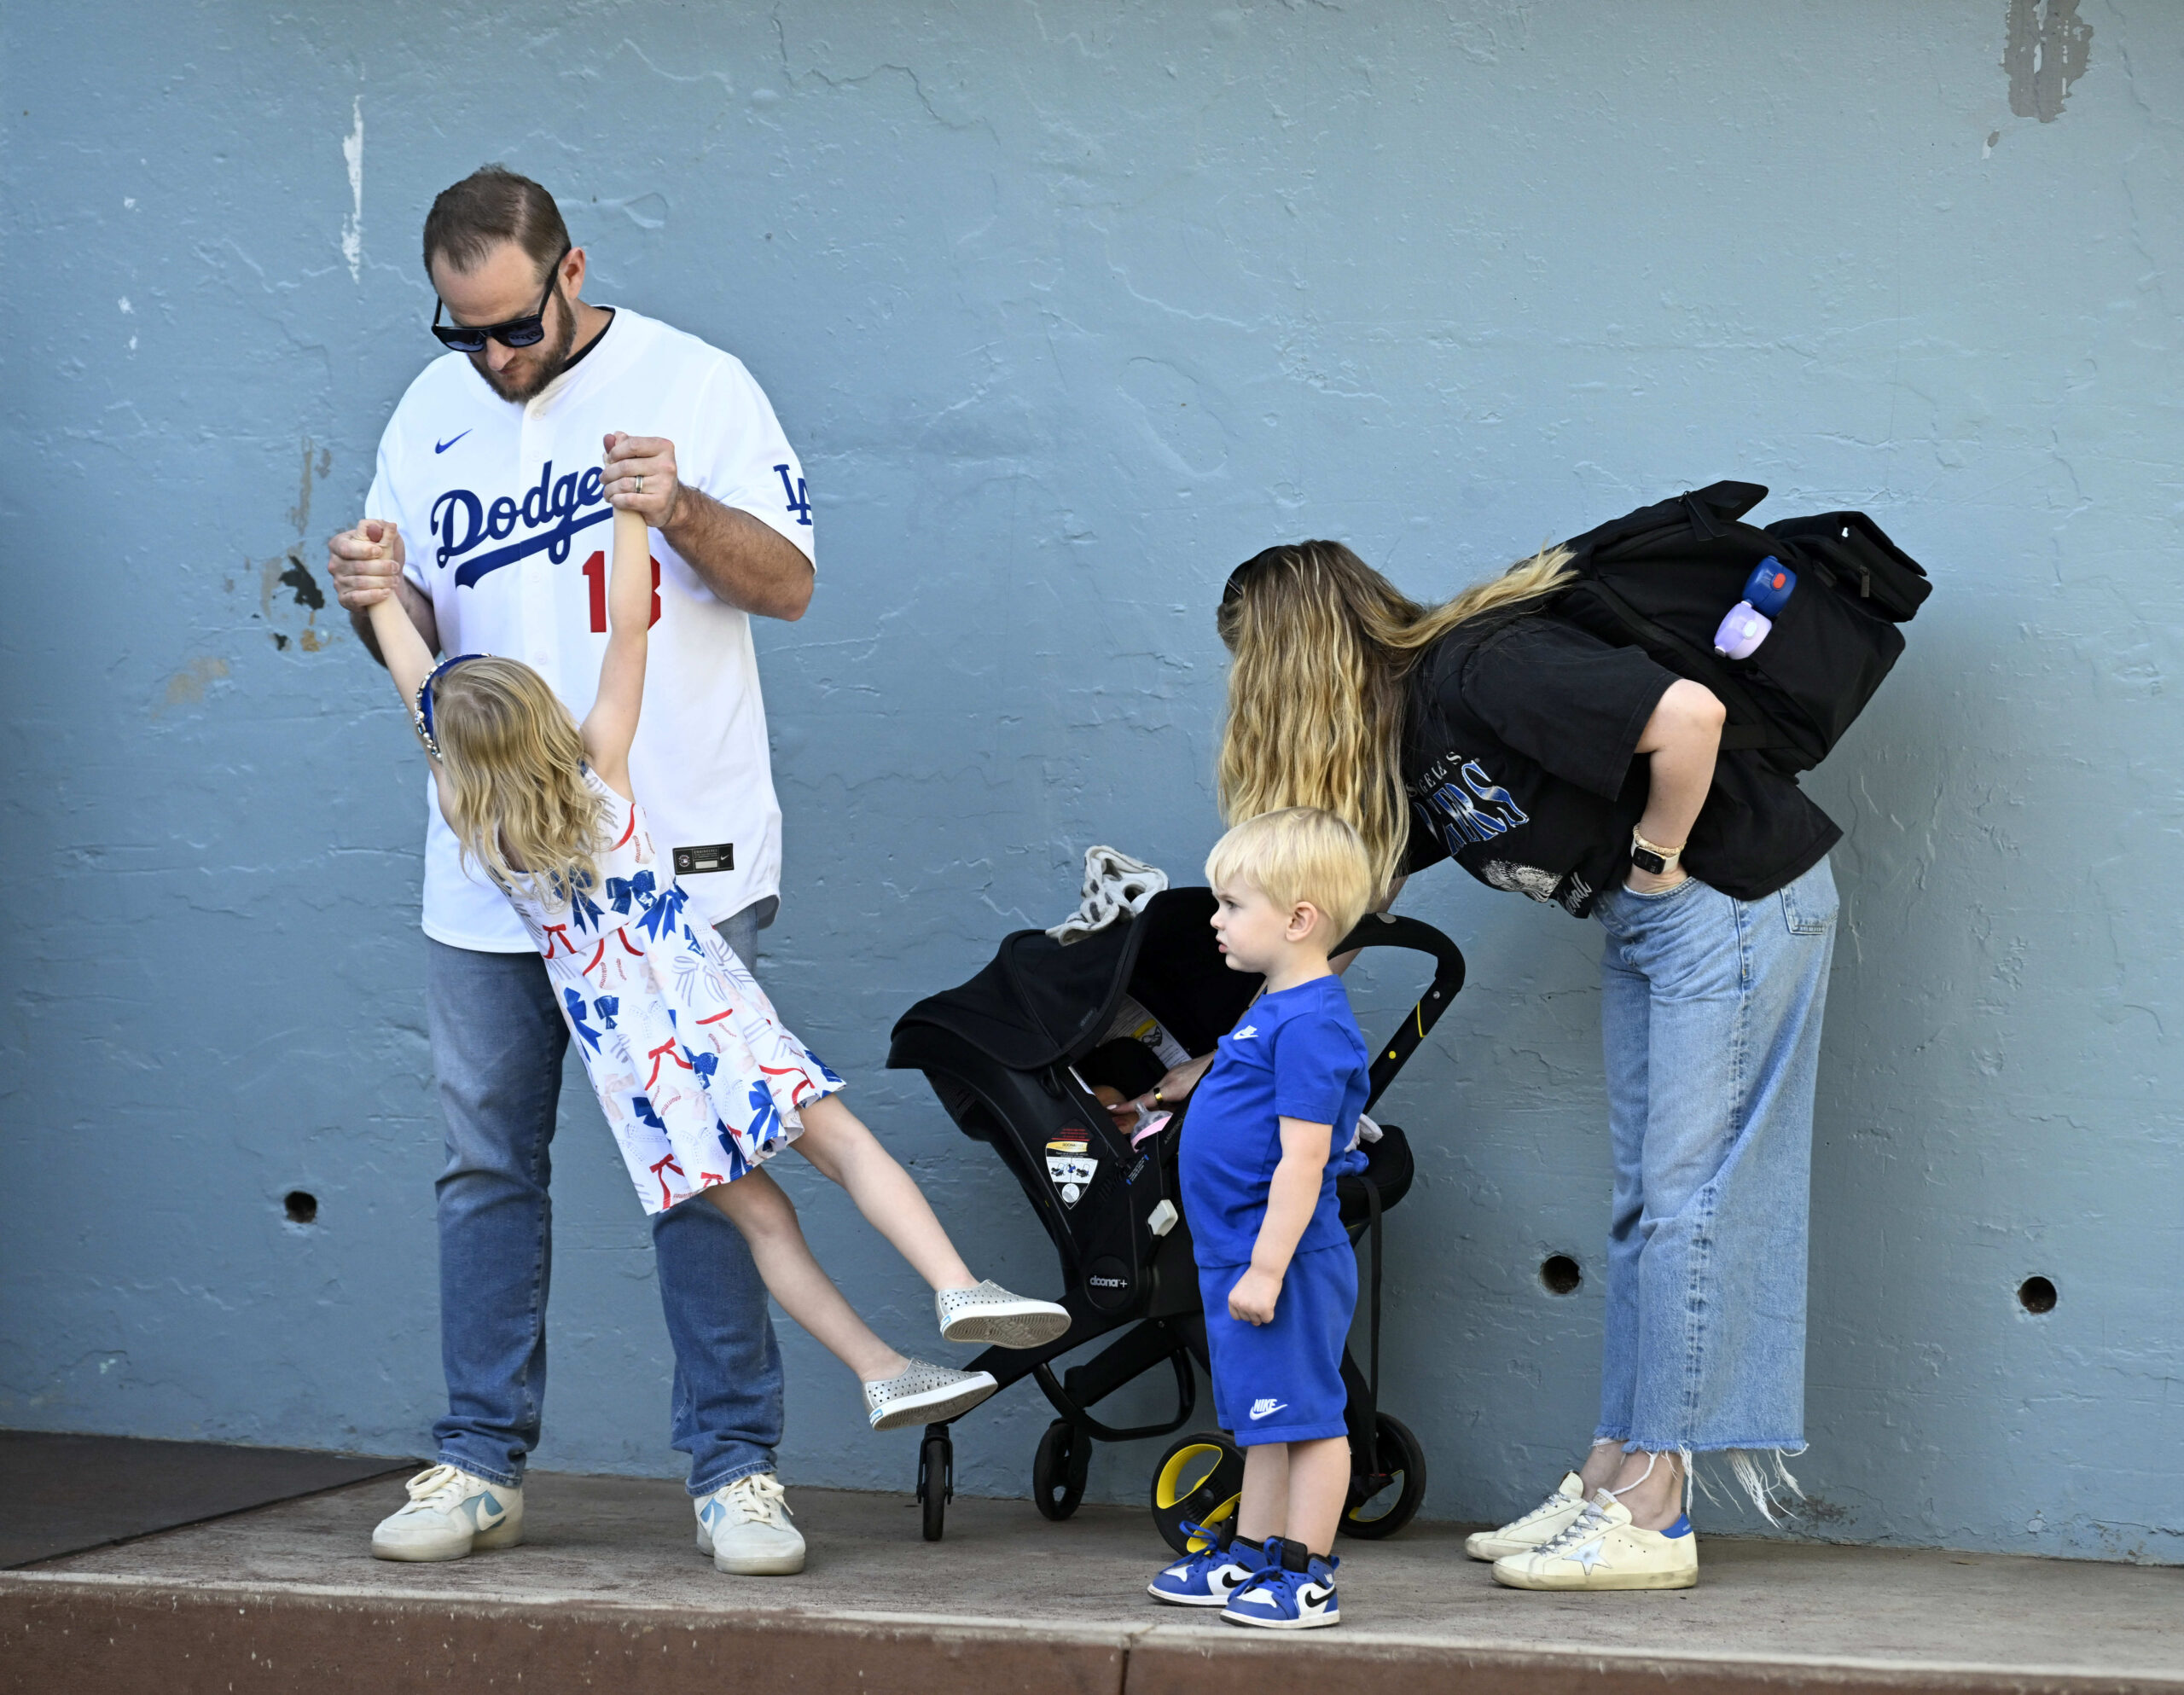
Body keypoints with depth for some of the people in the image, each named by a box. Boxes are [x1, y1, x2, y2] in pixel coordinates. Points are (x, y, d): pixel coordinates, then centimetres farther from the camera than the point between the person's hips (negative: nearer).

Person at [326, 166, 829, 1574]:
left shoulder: (694, 386, -3)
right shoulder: (435, 411, 10)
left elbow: (791, 583, -5)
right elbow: (419, 634, 14)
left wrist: (683, 509, -23)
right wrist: (377, 596, -9)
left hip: (677, 860, -4)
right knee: (489, 1164, 8)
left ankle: (736, 1468, 3)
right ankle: (482, 1463, 17)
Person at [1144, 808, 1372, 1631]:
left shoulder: (1309, 1025, -18)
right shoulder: (1273, 1010, 14)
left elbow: (1302, 1160, -23)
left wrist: (1266, 1270, -23)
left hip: (1284, 1261, -10)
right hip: (1240, 1255, 10)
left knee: (1305, 1416, -3)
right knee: (1263, 1419, 18)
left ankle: (1307, 1580, 1)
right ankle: (1248, 1558, 27)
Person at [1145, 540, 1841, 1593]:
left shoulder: (1481, 674, -22)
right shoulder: (1400, 743, 8)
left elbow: (1688, 715, -32)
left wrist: (1657, 855, -17)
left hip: (1735, 903, -10)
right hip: (1643, 925, 10)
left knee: (1693, 1199, -8)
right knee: (1644, 1206, 9)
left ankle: (1650, 1518, -7)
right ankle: (1610, 1481, 12)